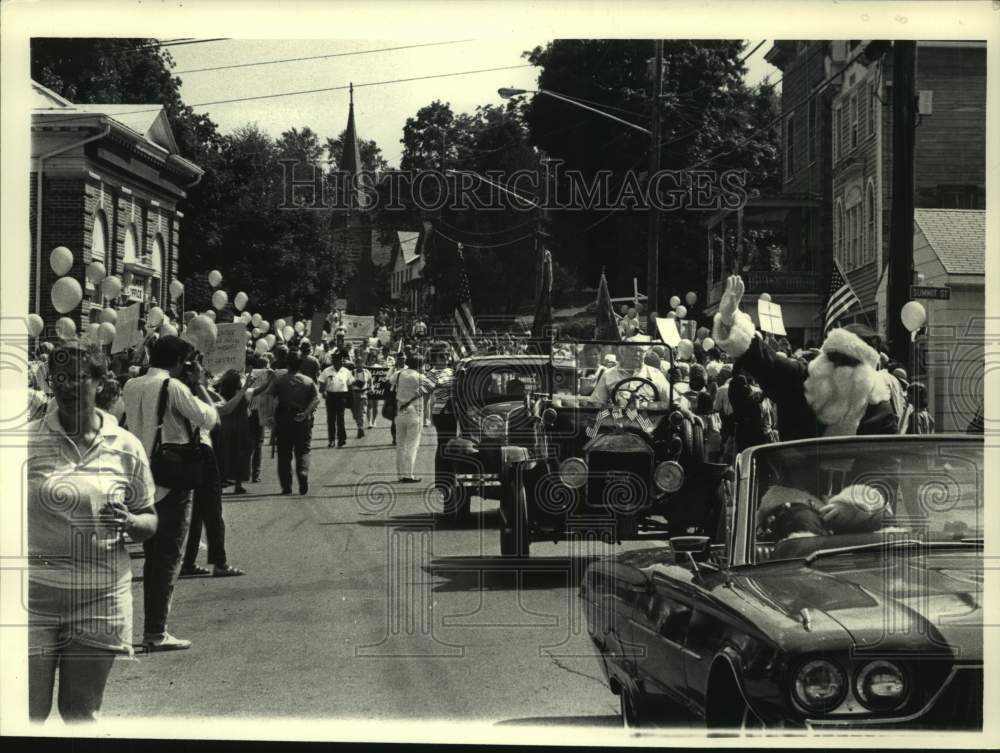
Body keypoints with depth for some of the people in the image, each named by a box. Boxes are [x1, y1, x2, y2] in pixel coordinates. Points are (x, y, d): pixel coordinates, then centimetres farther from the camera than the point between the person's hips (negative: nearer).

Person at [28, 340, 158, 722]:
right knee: (29, 712, -3)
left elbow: (150, 521, 10)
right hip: (35, 594, -1)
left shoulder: (127, 447, 3)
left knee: (81, 711, 10)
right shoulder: (28, 441, -2)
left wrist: (130, 523, -12)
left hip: (101, 598, 2)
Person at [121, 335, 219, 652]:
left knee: (152, 555, 14)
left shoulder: (131, 386, 7)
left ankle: (150, 628, 16)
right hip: (172, 481, -7)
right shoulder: (174, 387, -13)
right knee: (168, 557, -2)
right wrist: (198, 384, -3)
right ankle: (157, 632, -5)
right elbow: (209, 418, -15)